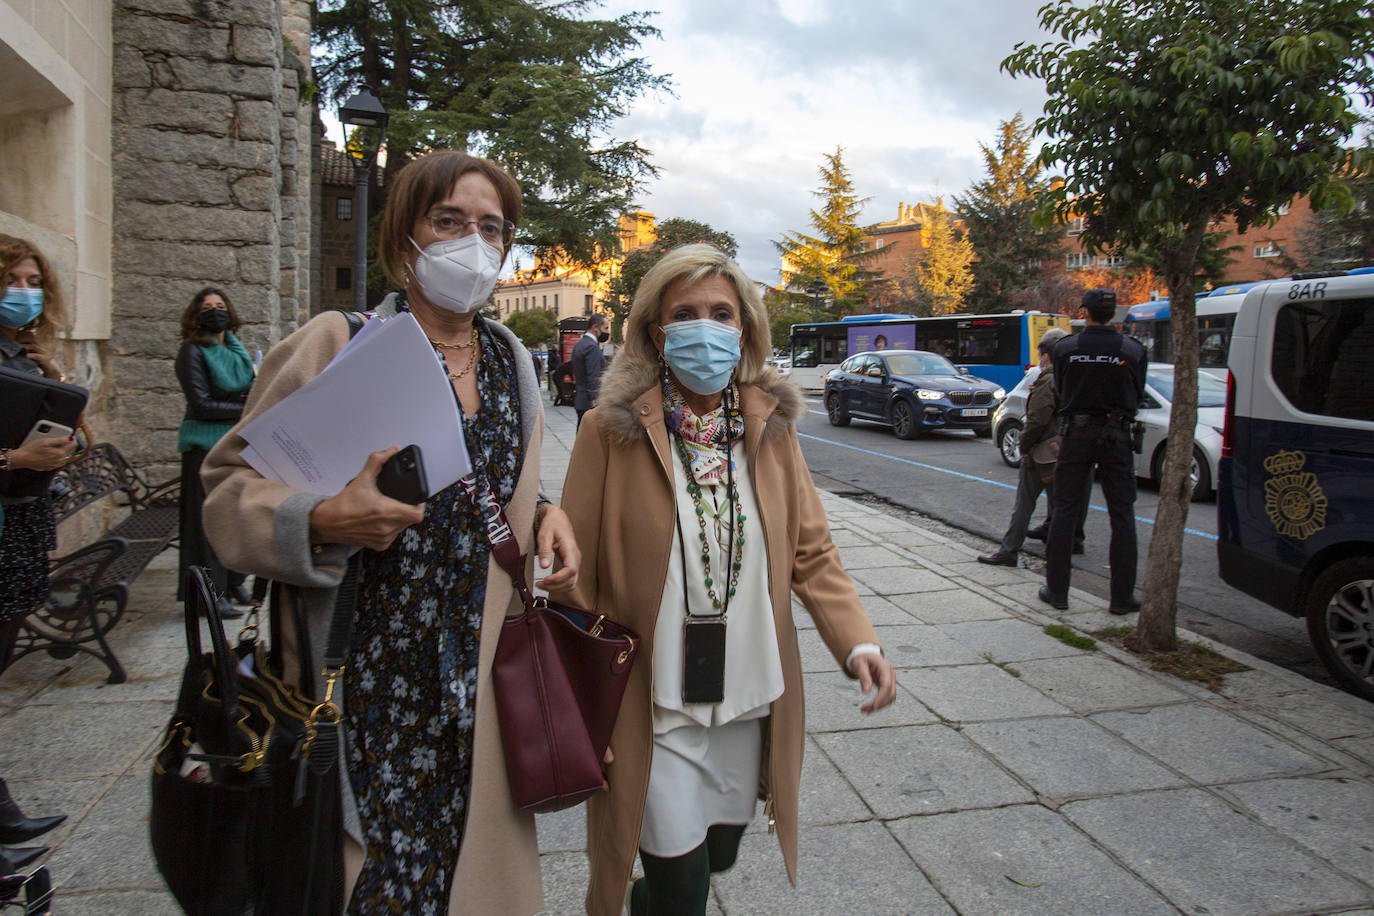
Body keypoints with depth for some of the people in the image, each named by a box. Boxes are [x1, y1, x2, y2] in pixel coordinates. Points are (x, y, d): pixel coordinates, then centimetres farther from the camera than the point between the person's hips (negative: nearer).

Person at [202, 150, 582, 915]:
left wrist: (543, 513, 0)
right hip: (366, 673, -4)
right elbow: (231, 480, -5)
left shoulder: (512, 360, 9)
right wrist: (323, 523, -23)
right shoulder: (338, 346, -7)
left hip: (476, 678, 4)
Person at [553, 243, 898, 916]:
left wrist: (857, 642, -13)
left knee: (719, 856, 23)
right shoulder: (612, 430, -13)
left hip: (749, 700, 4)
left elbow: (811, 552, 2)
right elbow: (575, 578, -9)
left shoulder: (771, 426, -1)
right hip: (654, 707, -4)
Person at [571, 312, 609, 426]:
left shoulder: (579, 344, 16)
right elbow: (593, 379, -20)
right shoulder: (592, 347, -15)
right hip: (591, 404, -10)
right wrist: (596, 404, -20)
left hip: (580, 401, 10)